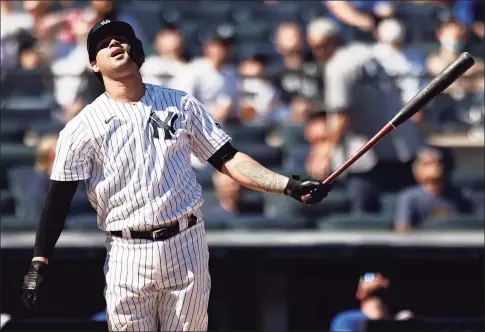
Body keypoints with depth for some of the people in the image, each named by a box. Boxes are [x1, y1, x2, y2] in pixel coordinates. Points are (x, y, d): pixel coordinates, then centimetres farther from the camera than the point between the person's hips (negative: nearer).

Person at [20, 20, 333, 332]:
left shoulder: (182, 105, 9)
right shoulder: (82, 127, 1)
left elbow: (228, 159, 7)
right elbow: (59, 198, -1)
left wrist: (289, 186, -6)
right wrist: (39, 264, -10)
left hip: (187, 247, 2)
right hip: (127, 255, -1)